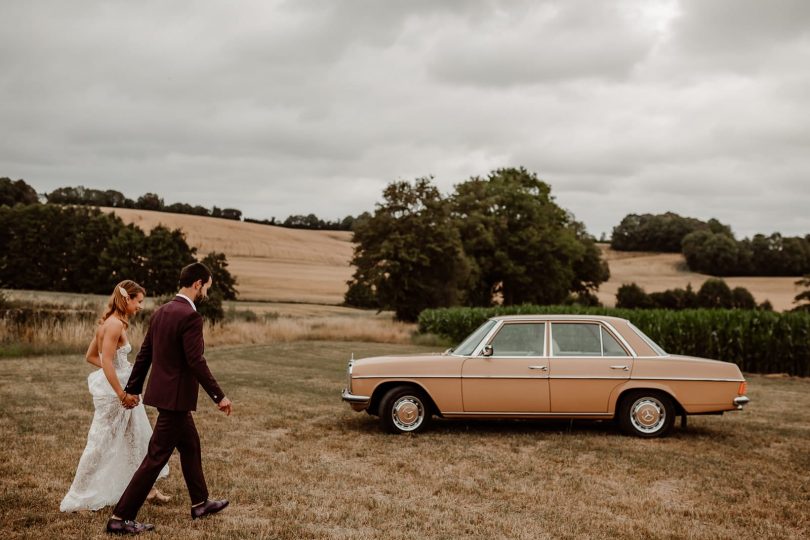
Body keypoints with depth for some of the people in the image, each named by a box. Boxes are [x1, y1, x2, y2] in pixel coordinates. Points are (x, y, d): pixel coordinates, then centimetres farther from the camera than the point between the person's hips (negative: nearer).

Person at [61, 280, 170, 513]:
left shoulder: (112, 322, 11)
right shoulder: (115, 324, -19)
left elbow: (91, 356, 17)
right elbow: (107, 362, -25)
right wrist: (122, 394, -22)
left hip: (121, 387, 10)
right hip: (112, 390, -10)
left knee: (138, 438, 16)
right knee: (100, 443, 0)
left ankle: (148, 488, 27)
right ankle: (78, 498, 10)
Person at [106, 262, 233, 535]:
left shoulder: (161, 312, 8)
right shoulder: (190, 316, -19)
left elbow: (144, 354, 13)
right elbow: (196, 362, -23)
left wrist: (132, 389, 20)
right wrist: (219, 396, -17)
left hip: (164, 391, 10)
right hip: (176, 397, -10)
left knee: (191, 446, 23)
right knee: (156, 458, -3)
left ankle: (200, 503, 36)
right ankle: (120, 517, 2)